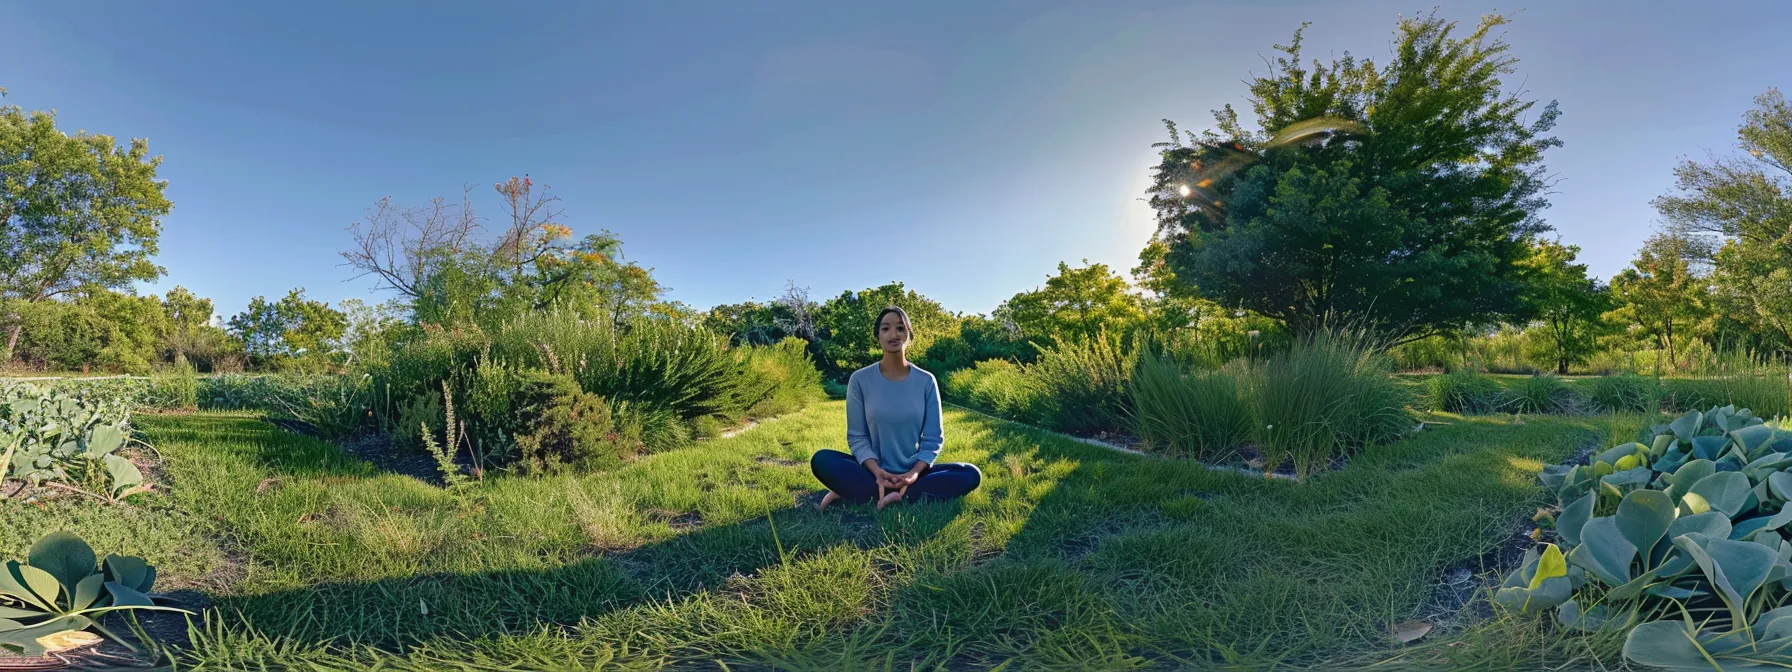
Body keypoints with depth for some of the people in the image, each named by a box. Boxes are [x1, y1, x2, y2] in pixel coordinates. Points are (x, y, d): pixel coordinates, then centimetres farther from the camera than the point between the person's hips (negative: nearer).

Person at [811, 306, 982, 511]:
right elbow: (857, 436, -4)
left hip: (912, 472, 2)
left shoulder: (926, 381, -1)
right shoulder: (860, 379, -3)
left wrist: (915, 472, -20)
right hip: (873, 472, -2)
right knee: (822, 460, -26)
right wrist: (877, 471, -22)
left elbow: (933, 438, -1)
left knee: (970, 474, -24)